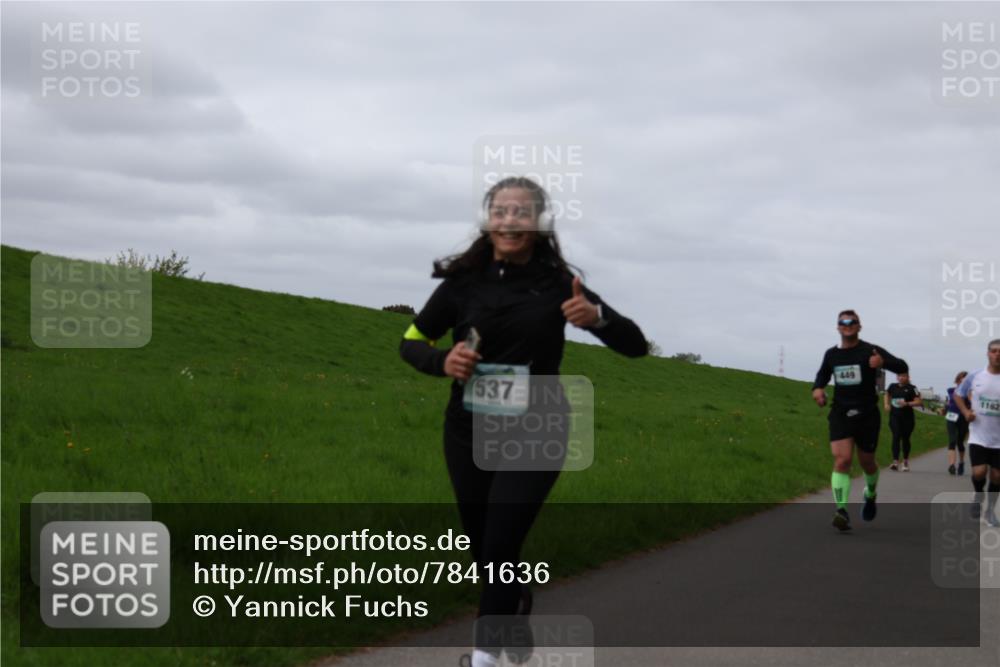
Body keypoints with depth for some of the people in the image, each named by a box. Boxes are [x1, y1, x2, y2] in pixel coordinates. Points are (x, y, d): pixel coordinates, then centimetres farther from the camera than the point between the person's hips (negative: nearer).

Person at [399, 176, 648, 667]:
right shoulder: (463, 280, -5)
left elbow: (635, 346, -7)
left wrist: (598, 316, -28)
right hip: (469, 434, 3)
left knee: (500, 549, -11)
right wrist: (442, 362, -17)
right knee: (481, 549, 14)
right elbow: (411, 342, 6)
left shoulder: (557, 284, -8)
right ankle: (516, 608, 45)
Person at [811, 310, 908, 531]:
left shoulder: (870, 351, -6)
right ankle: (842, 511, -23)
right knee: (842, 459, -17)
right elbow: (822, 374, 27)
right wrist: (817, 388, 4)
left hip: (867, 415, -1)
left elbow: (902, 367, -12)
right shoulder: (831, 354, 7)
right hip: (840, 414, 1)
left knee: (867, 462, 13)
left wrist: (883, 362, -33)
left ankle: (870, 494, 45)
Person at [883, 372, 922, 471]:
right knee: (896, 437, -14)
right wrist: (887, 404, 11)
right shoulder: (893, 386, 7)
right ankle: (895, 462, -21)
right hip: (894, 416, 2)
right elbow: (887, 394, 28)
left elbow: (919, 401, -9)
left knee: (905, 438, 9)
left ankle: (905, 461, 29)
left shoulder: (911, 389, -4)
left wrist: (907, 403, -21)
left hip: (907, 417, -2)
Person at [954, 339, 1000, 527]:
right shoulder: (974, 377, -4)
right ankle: (977, 496, 18)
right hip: (978, 436, -1)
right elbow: (958, 394, 13)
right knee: (979, 472, -14)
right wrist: (965, 411, -4)